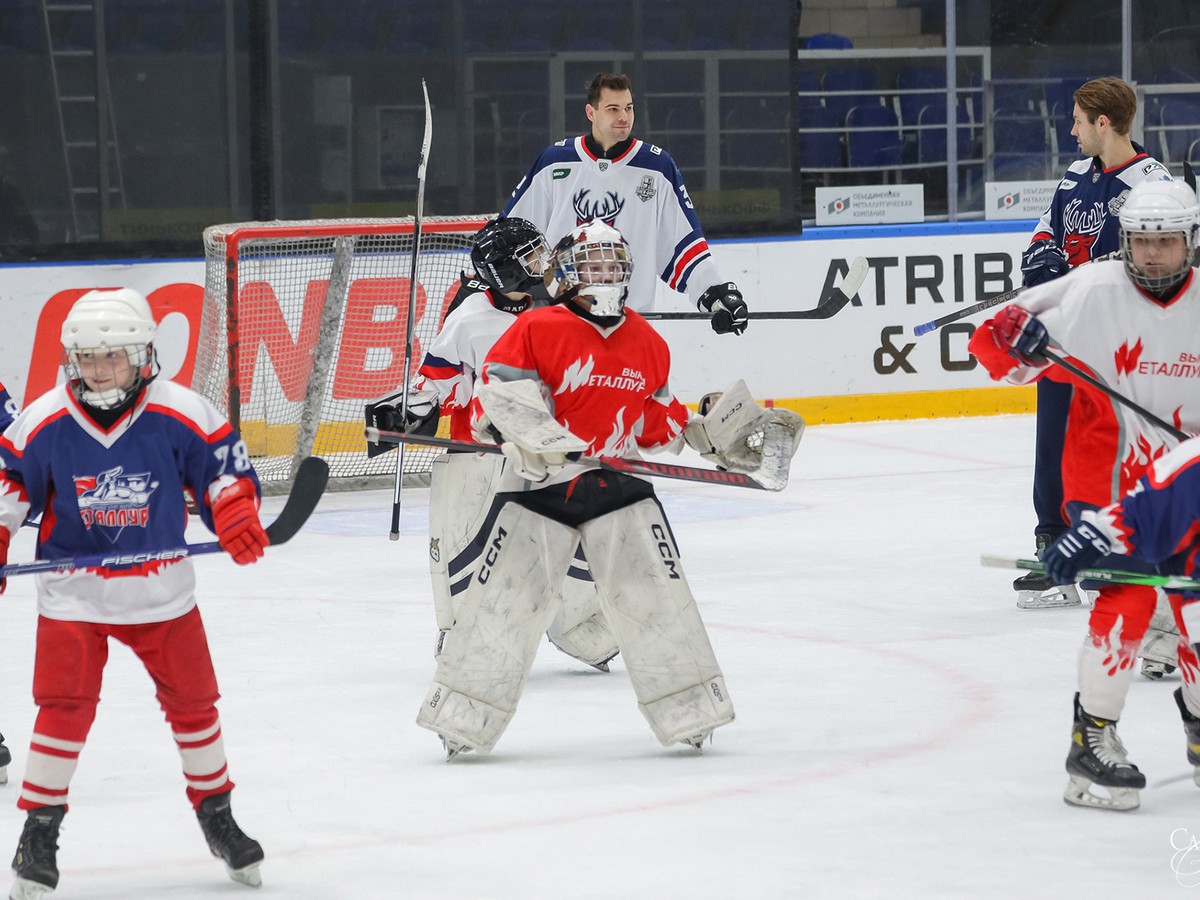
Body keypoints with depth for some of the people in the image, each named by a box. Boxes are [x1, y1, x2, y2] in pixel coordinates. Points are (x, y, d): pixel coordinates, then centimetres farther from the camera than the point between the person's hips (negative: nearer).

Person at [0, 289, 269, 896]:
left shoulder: (181, 415, -11)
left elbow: (222, 466, -1)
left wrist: (236, 516, -18)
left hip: (160, 589, 1)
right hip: (73, 590, -1)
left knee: (192, 701, 10)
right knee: (65, 706, -10)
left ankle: (216, 816, 30)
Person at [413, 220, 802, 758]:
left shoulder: (647, 344, 9)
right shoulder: (537, 329, -8)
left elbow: (659, 422, 18)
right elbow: (498, 391, -13)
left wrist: (716, 432, 9)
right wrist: (549, 440, -23)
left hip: (618, 482, 4)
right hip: (539, 484, -4)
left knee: (653, 590, -2)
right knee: (506, 593, -4)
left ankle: (687, 708, 9)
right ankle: (463, 715, 6)